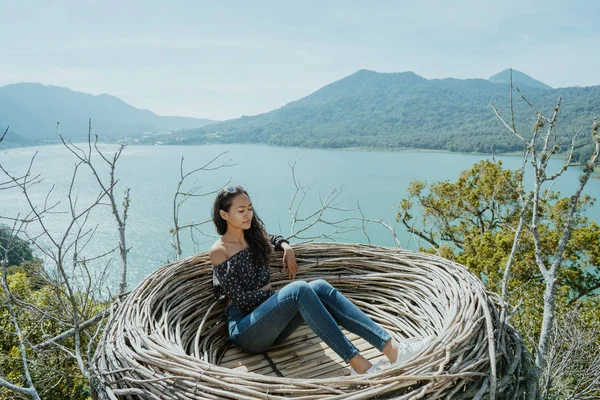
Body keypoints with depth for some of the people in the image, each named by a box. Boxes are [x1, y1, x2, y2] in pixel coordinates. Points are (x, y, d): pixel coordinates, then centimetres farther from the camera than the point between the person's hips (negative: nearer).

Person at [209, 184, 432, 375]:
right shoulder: (219, 251, -8)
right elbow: (241, 299, -13)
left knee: (320, 287, -22)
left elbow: (272, 239, 35)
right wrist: (279, 294, -6)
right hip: (244, 329, -6)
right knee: (299, 289, -33)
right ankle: (358, 365, -37)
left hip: (270, 323, 6)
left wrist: (286, 247, 13)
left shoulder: (253, 237, 12)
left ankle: (392, 349, -34)